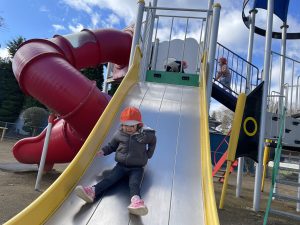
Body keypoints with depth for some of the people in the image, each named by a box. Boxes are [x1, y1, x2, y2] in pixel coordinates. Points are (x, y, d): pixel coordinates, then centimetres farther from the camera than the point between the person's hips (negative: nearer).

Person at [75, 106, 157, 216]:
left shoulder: (146, 134, -4)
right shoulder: (119, 134, 1)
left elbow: (153, 142, 17)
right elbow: (111, 146, 14)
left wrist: (148, 154, 10)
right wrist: (103, 151, -4)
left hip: (137, 168, -2)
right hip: (121, 165, 3)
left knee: (134, 183, -28)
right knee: (110, 178, -19)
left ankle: (136, 201, -56)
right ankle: (92, 192, -40)